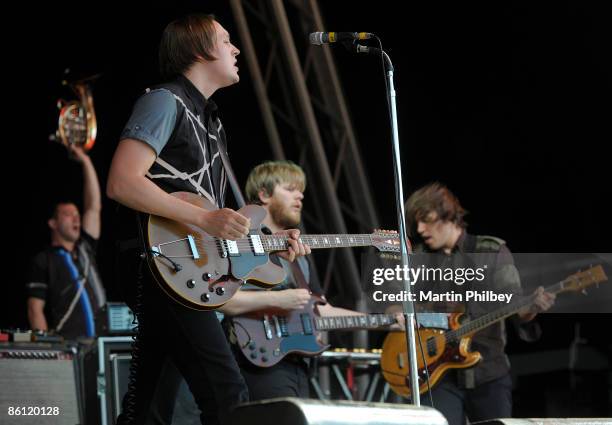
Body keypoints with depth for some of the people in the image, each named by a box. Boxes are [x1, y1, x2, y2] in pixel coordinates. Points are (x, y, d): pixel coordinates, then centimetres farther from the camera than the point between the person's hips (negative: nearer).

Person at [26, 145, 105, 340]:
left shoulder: (84, 250, 17)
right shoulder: (43, 261, 3)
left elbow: (94, 208, 16)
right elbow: (35, 309, -2)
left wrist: (86, 161, 15)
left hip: (97, 344, 5)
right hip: (64, 345, -5)